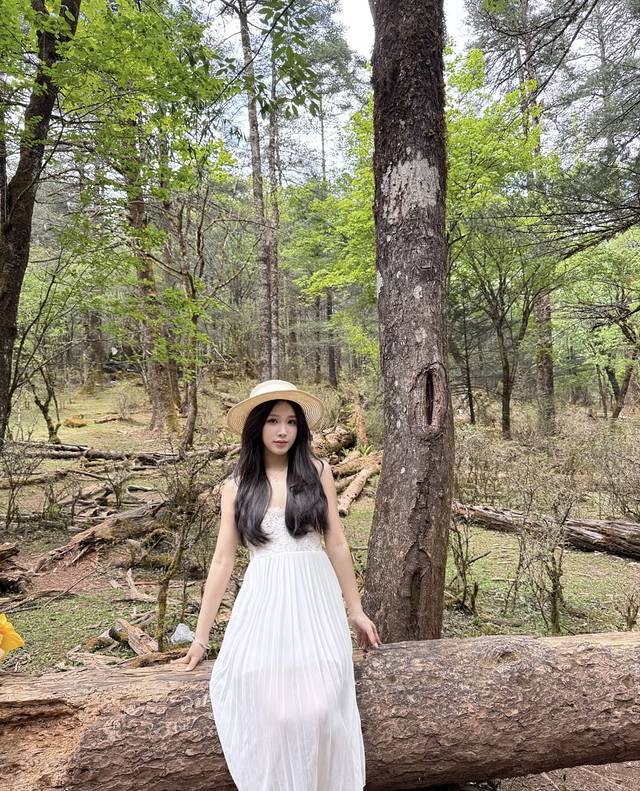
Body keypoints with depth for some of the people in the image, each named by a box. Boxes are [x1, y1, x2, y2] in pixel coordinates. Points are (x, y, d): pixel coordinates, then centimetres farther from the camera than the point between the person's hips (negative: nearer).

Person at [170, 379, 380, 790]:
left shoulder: (317, 471, 2)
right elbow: (223, 560, 5)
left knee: (319, 712, -11)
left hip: (315, 601, 0)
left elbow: (337, 544, 6)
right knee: (270, 715, -12)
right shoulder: (237, 485, 4)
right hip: (263, 605, 0)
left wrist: (356, 610, 11)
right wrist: (201, 635, 5)